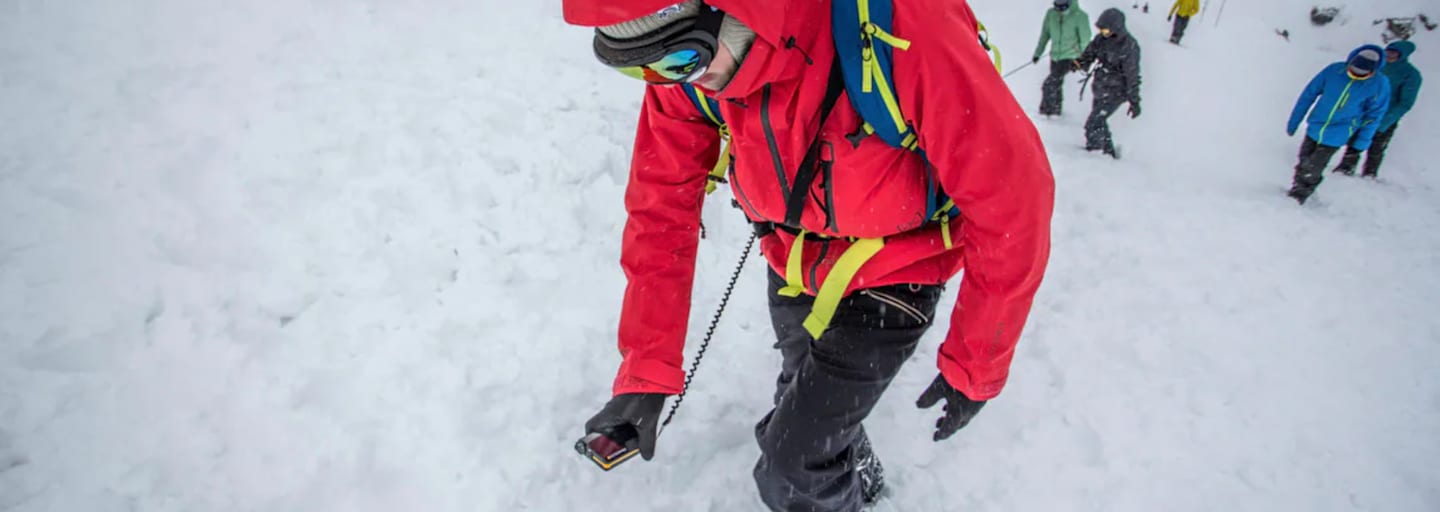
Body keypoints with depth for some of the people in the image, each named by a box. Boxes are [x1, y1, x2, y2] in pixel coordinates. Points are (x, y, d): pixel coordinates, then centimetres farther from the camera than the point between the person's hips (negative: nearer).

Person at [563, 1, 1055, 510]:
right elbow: (661, 208, -13)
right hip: (793, 268, 5)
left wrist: (975, 368, -19)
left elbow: (1011, 192, -28)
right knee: (803, 405, 27)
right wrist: (644, 372, -16)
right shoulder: (688, 66, -22)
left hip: (890, 276, -5)